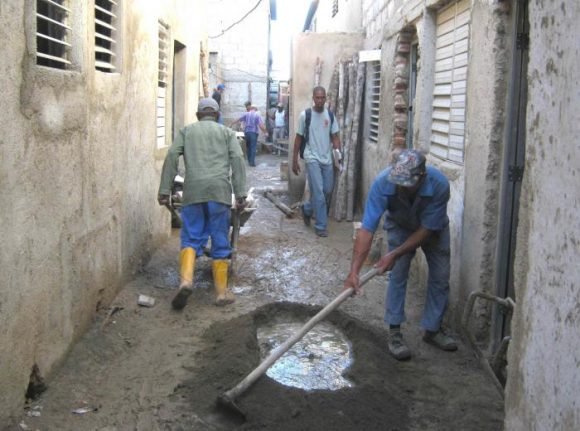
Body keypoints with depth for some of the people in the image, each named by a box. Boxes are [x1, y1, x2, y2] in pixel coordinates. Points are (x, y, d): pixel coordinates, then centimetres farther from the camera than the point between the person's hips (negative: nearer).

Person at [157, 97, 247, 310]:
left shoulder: (186, 130, 20)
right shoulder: (226, 132, 19)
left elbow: (171, 157, 7)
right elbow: (237, 159, 5)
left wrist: (164, 190, 5)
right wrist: (240, 193, 1)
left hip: (193, 190, 0)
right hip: (219, 189, 0)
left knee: (191, 238, 5)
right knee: (220, 242, 6)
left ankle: (186, 279, -18)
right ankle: (221, 291, 7)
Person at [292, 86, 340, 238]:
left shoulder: (330, 116, 4)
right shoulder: (305, 115, -5)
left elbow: (335, 136, 6)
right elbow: (298, 138, 0)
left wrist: (338, 152, -12)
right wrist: (294, 161, 0)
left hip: (327, 159, 4)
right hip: (312, 159, -4)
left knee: (328, 191, 9)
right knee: (318, 192, -9)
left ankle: (307, 209, 35)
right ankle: (321, 226, 0)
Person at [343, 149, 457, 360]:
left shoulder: (439, 184, -40)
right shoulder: (383, 183, -39)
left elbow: (427, 229, -29)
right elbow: (367, 230, -40)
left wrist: (395, 254, -32)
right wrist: (354, 271, -46)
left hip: (433, 228, 1)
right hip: (400, 226, 0)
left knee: (440, 277, 1)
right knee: (398, 275, -10)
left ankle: (432, 329, 18)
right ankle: (394, 332, 0)